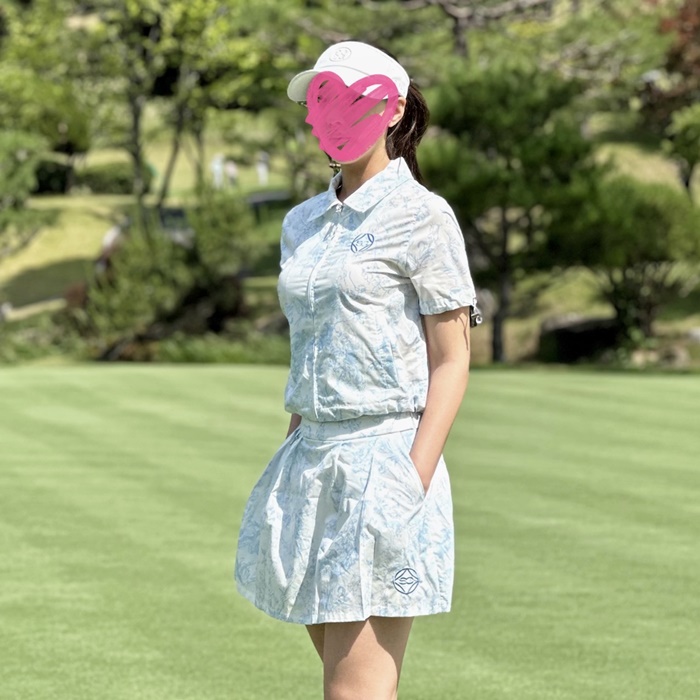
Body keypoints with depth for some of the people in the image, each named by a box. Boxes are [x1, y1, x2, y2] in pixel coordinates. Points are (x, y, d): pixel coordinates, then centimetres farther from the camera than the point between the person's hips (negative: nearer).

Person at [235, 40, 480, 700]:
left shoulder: (421, 216, -5)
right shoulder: (302, 224, 15)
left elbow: (451, 361, -7)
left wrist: (414, 482, -16)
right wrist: (286, 478, 18)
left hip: (385, 455, -7)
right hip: (312, 457, 7)